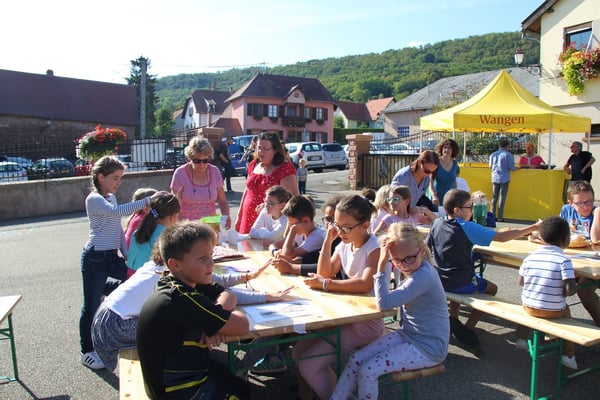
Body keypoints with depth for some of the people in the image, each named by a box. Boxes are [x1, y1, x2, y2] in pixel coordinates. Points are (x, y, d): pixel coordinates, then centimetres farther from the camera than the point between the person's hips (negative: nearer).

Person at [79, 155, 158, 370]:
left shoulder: (111, 197, 13)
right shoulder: (94, 199, -14)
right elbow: (116, 212, -34)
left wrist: (126, 253, 9)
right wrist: (146, 201, -38)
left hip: (112, 256, 8)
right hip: (95, 257, -8)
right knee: (92, 305, 2)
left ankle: (103, 288, 29)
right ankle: (87, 351, 17)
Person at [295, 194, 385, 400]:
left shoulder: (374, 248, -20)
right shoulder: (344, 244, 5)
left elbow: (366, 285, -33)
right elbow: (325, 274, 3)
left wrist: (325, 284, -26)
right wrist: (328, 240, -6)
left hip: (366, 323, -9)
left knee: (308, 364, -14)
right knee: (299, 351, 5)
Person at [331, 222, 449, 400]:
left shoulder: (424, 276, -29)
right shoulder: (415, 268, -2)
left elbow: (383, 303, -31)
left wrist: (382, 263, -29)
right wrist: (384, 261, -4)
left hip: (428, 347, -9)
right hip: (407, 335, 9)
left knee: (368, 371, -16)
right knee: (355, 360, -2)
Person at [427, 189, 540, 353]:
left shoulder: (436, 224, 1)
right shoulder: (468, 228, -15)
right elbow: (501, 237, -15)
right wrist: (533, 228, -8)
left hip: (439, 281, 6)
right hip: (461, 283, -6)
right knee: (491, 288, 20)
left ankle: (453, 319, 31)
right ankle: (468, 329, 18)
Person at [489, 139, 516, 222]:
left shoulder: (493, 154, 5)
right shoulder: (507, 155, -9)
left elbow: (490, 166, 16)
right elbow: (512, 167, -9)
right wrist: (515, 168, 13)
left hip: (495, 179, 4)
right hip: (504, 179, -4)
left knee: (494, 197, 11)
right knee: (502, 198, 0)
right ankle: (500, 217, 1)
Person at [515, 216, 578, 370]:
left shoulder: (530, 257, -4)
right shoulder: (564, 260, -17)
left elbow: (521, 282, 4)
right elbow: (570, 290, -22)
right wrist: (561, 292, -2)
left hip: (528, 307, 3)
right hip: (553, 312, -3)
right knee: (565, 309, 29)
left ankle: (521, 338, 44)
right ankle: (568, 354, 31)